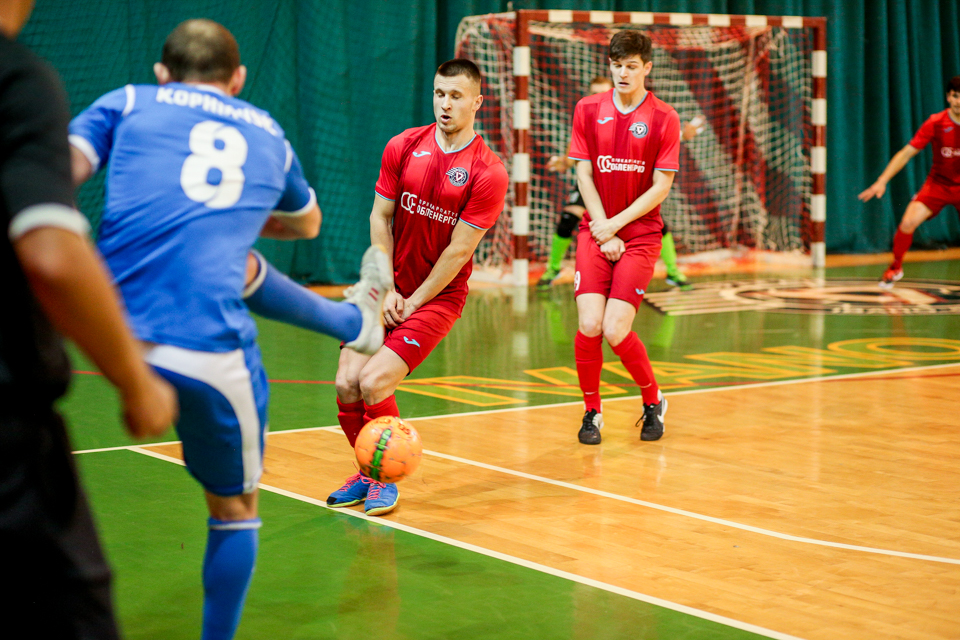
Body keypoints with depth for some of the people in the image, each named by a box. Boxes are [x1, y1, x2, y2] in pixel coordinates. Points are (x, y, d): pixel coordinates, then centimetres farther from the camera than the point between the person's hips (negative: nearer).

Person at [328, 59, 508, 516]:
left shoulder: (488, 173, -13)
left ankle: (385, 480, 4)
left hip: (438, 295, -4)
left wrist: (411, 302, -10)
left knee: (374, 382, -19)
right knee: (347, 384, -8)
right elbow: (381, 216, 4)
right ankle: (367, 472, 16)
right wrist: (385, 290, -3)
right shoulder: (403, 147, 0)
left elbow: (459, 250, -12)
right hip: (387, 288, 4)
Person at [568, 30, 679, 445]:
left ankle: (653, 402, 14)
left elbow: (661, 186, -5)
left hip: (639, 235, -2)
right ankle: (591, 412, 9)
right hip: (596, 231, 2)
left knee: (615, 332, -13)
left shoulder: (664, 118, -3)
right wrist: (603, 233, -6)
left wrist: (615, 225, -11)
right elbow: (583, 174, 3)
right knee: (589, 325, -13)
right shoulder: (588, 110, 4)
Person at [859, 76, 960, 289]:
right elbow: (906, 153, -10)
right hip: (938, 183, -1)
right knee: (908, 222, -19)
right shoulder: (935, 123, -13)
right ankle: (895, 267, 4)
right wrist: (882, 181, -17)